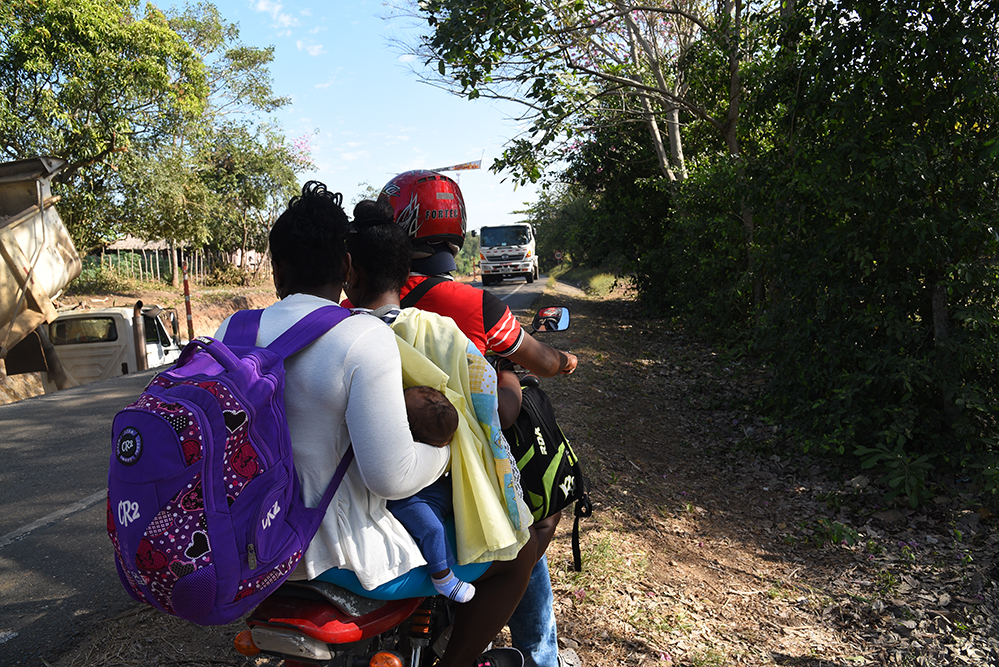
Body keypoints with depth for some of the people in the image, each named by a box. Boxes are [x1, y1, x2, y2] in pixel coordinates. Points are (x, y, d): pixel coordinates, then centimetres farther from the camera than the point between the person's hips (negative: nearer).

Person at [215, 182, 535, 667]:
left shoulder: (232, 331, -3)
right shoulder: (366, 338, -24)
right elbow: (391, 475, -28)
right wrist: (447, 449, -8)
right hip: (344, 558, -7)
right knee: (520, 550, 5)